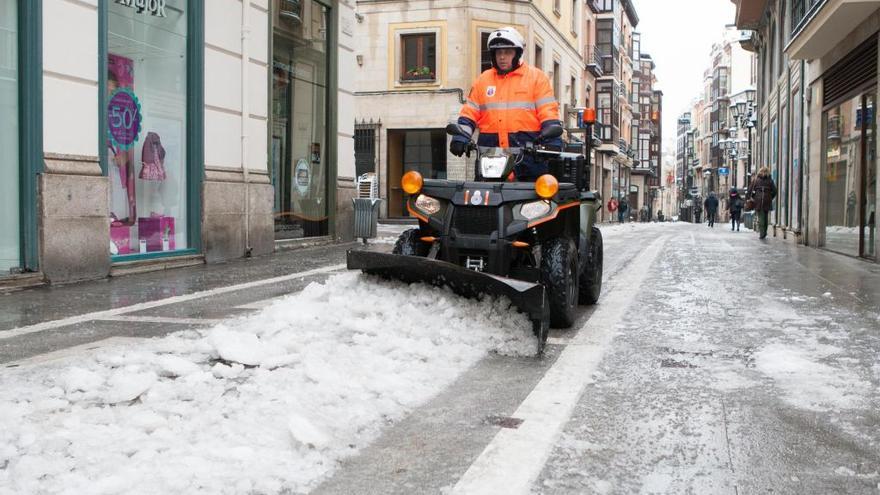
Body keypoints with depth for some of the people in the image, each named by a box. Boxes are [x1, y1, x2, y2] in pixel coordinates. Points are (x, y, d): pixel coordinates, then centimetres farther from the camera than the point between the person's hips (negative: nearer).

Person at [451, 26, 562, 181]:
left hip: (528, 151, -3)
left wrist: (553, 142, -11)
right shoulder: (483, 80, 18)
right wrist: (460, 138, 0)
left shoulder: (536, 77, 7)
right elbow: (469, 113, 15)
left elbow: (549, 114, 0)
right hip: (490, 152, 3)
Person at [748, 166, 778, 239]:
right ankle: (764, 232, 19)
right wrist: (770, 198, 14)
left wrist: (753, 197, 13)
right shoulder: (770, 180, 4)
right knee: (765, 217, 14)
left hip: (758, 201, -1)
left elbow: (750, 190, 0)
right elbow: (774, 191, 2)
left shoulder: (755, 180, 3)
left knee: (760, 217, 0)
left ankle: (762, 233, -8)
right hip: (767, 201, 1)